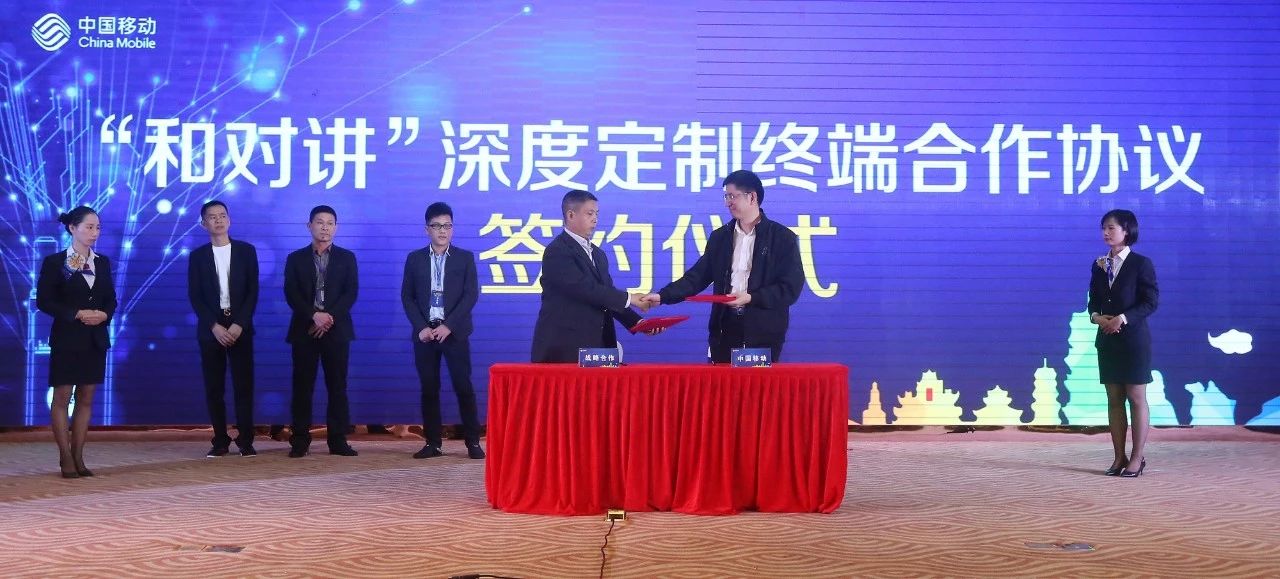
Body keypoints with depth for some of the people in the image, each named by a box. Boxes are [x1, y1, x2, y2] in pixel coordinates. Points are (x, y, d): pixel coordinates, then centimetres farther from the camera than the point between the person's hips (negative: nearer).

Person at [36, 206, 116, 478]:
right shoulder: (54, 262, -3)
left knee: (86, 399, 6)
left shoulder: (102, 262, 10)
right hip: (67, 339, -5)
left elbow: (111, 299, 11)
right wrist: (77, 314, -17)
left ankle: (78, 456, 10)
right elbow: (43, 300, -8)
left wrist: (104, 315, -11)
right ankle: (65, 458, 4)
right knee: (62, 397, -1)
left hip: (96, 340, 5)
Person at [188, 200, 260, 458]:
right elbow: (195, 297, 1)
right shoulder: (197, 256, 7)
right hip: (210, 328, 1)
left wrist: (239, 324, -11)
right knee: (214, 387, 1)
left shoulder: (246, 251, 6)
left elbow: (253, 291, 0)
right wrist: (214, 326, -11)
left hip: (240, 327, -1)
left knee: (244, 385, -4)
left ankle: (245, 441, 0)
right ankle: (220, 440, 7)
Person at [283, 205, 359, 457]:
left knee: (337, 386, 1)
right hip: (305, 330, 0)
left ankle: (338, 440, 4)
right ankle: (300, 441, 3)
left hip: (337, 330, 0)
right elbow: (291, 294, -2)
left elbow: (351, 292, -1)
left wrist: (330, 316, -14)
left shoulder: (347, 258, 10)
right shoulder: (296, 258, 9)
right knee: (302, 387, 0)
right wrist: (314, 316, -17)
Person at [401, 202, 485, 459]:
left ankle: (473, 442, 0)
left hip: (454, 332, -2)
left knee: (464, 387, -5)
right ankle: (432, 442, 8)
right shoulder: (414, 259, 8)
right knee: (429, 388, 3)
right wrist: (421, 327, -8)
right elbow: (407, 297, 6)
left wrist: (448, 326, -12)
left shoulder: (465, 258, 4)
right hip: (425, 332, 2)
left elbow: (471, 295, -3)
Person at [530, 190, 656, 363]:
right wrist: (628, 298, -15)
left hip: (597, 346, 7)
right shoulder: (557, 252, -9)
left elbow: (608, 298, 17)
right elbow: (585, 289, -18)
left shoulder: (598, 255, 19)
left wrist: (638, 323, 2)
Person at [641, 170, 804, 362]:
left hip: (764, 332, -3)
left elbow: (791, 287, -7)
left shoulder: (783, 237, -2)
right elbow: (698, 276, 9)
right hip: (725, 329, 4)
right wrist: (663, 296, -3)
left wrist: (751, 298, -17)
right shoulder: (720, 236, 11)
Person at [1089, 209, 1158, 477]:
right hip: (1107, 339, 5)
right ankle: (1119, 457, 13)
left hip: (1134, 339, -5)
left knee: (1136, 398, 0)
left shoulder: (1141, 264, -5)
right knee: (1114, 399, 7)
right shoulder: (1099, 265, 11)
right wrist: (1096, 316, -9)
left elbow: (1150, 301, -10)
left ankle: (1137, 457, 6)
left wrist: (1123, 318, -20)